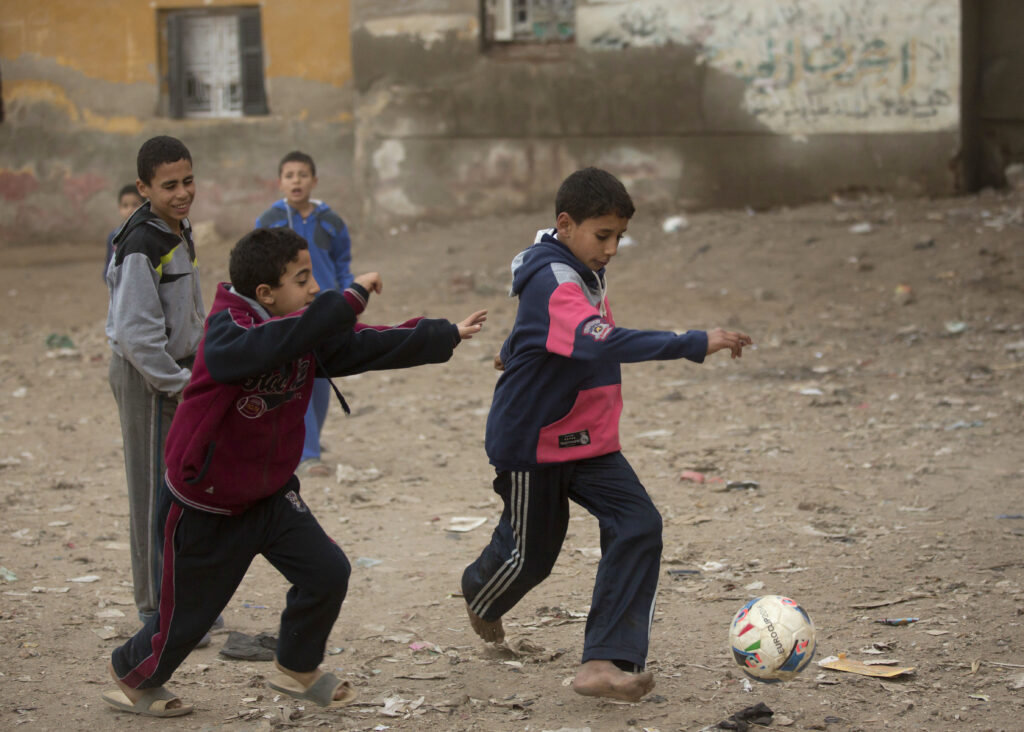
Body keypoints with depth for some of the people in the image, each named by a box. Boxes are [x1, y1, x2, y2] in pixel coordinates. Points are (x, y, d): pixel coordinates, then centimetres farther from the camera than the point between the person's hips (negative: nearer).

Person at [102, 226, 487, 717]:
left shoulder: (311, 335, -4)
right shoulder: (225, 332, -27)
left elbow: (368, 347, 1)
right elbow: (268, 345, -48)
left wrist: (447, 335, 0)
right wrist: (349, 299, -48)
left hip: (271, 493, 7)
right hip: (204, 506, -6)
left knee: (327, 574, -4)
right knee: (186, 615, 7)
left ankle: (296, 669, 21)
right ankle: (132, 678, 37)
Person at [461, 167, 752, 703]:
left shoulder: (584, 269, 3)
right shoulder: (551, 281, -27)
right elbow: (602, 341, -44)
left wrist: (517, 347, 45)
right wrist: (695, 344, -48)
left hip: (588, 439, 8)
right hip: (533, 440, -8)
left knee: (638, 527, -12)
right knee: (531, 552, 9)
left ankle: (604, 662, -14)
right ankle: (480, 593, 46)